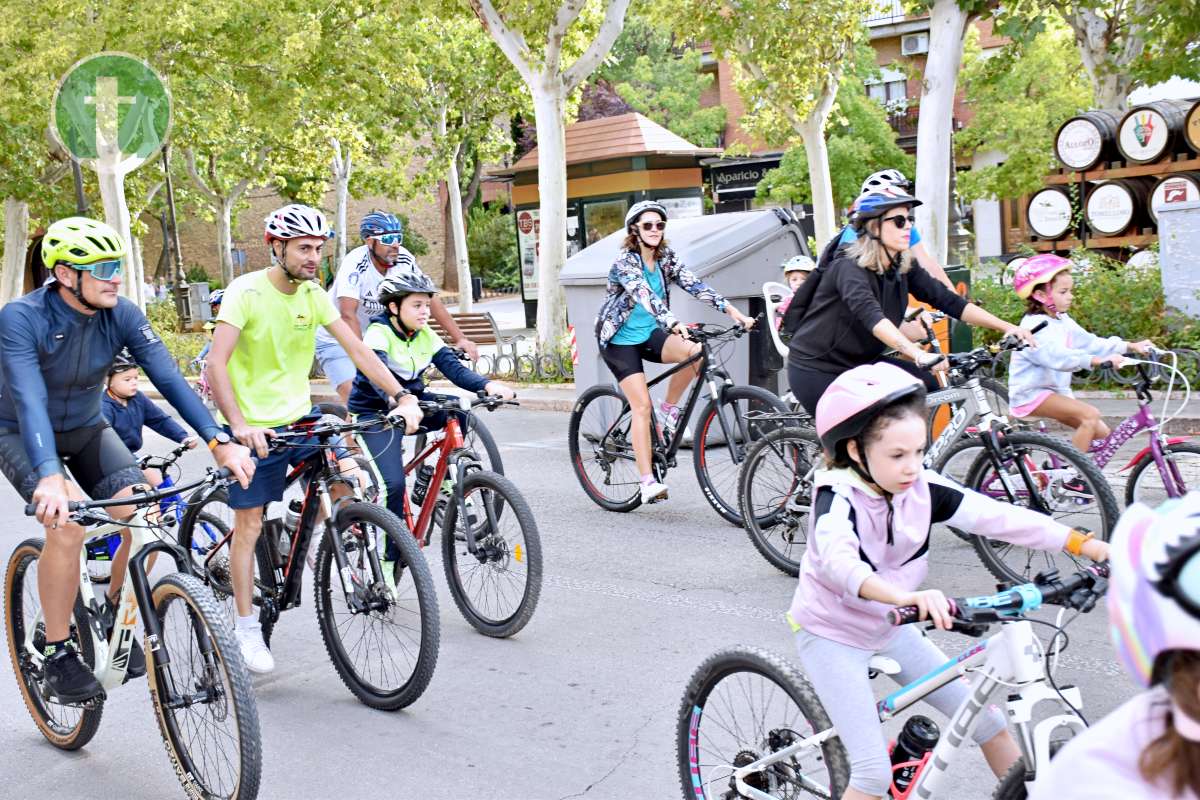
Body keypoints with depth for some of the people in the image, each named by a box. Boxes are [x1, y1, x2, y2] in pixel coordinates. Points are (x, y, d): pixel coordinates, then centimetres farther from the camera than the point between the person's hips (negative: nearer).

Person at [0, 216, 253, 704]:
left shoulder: (121, 315, -17)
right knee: (67, 522, -29)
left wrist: (220, 443, -34)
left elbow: (169, 379, -23)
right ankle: (58, 655, -12)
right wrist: (49, 477, -53)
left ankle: (117, 622, 7)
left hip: (86, 429, 4)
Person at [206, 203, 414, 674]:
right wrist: (239, 425, -36)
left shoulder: (313, 295, 0)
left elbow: (357, 349, -3)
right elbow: (216, 363, -24)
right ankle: (247, 629, 13)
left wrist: (401, 396, -14)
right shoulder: (247, 292, -16)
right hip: (254, 428, -5)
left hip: (299, 417, 5)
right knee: (249, 524, 1)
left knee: (345, 483, -11)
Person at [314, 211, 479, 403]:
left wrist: (461, 339, -20)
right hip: (336, 340, -6)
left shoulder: (404, 259, -13)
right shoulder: (356, 263, -28)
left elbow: (431, 299, -12)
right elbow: (348, 315, -36)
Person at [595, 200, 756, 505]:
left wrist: (732, 311, -22)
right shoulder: (625, 261, -18)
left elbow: (694, 285, -10)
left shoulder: (665, 258, 1)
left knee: (695, 351, -25)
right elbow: (644, 295, -35)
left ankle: (669, 408, -1)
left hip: (649, 334, 5)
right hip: (620, 340, -5)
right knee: (642, 406, -16)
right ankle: (648, 483, -12)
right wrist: (673, 324, -50)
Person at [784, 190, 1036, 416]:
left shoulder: (903, 268, -2)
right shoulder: (849, 267, -24)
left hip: (859, 363, 7)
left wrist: (1006, 327, -16)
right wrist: (918, 354, -54)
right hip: (815, 370, -7)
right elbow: (870, 315, -41)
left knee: (927, 388, -9)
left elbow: (948, 300, -5)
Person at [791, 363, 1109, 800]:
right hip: (832, 633, -6)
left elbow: (992, 515, -17)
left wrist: (1082, 543, -26)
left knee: (989, 722, 7)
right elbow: (837, 557, -49)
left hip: (891, 628, 6)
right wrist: (902, 595, -66)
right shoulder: (838, 496, -29)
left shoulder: (922, 487, -12)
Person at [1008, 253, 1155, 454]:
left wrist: (1130, 346, 0)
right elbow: (1057, 356, -34)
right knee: (1090, 415, -24)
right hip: (1032, 395, -10)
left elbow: (1089, 342, 9)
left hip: (1056, 391, 10)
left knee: (1101, 433, 3)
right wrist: (1098, 360, -44)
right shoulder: (1035, 326, -19)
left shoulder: (1063, 322, 12)